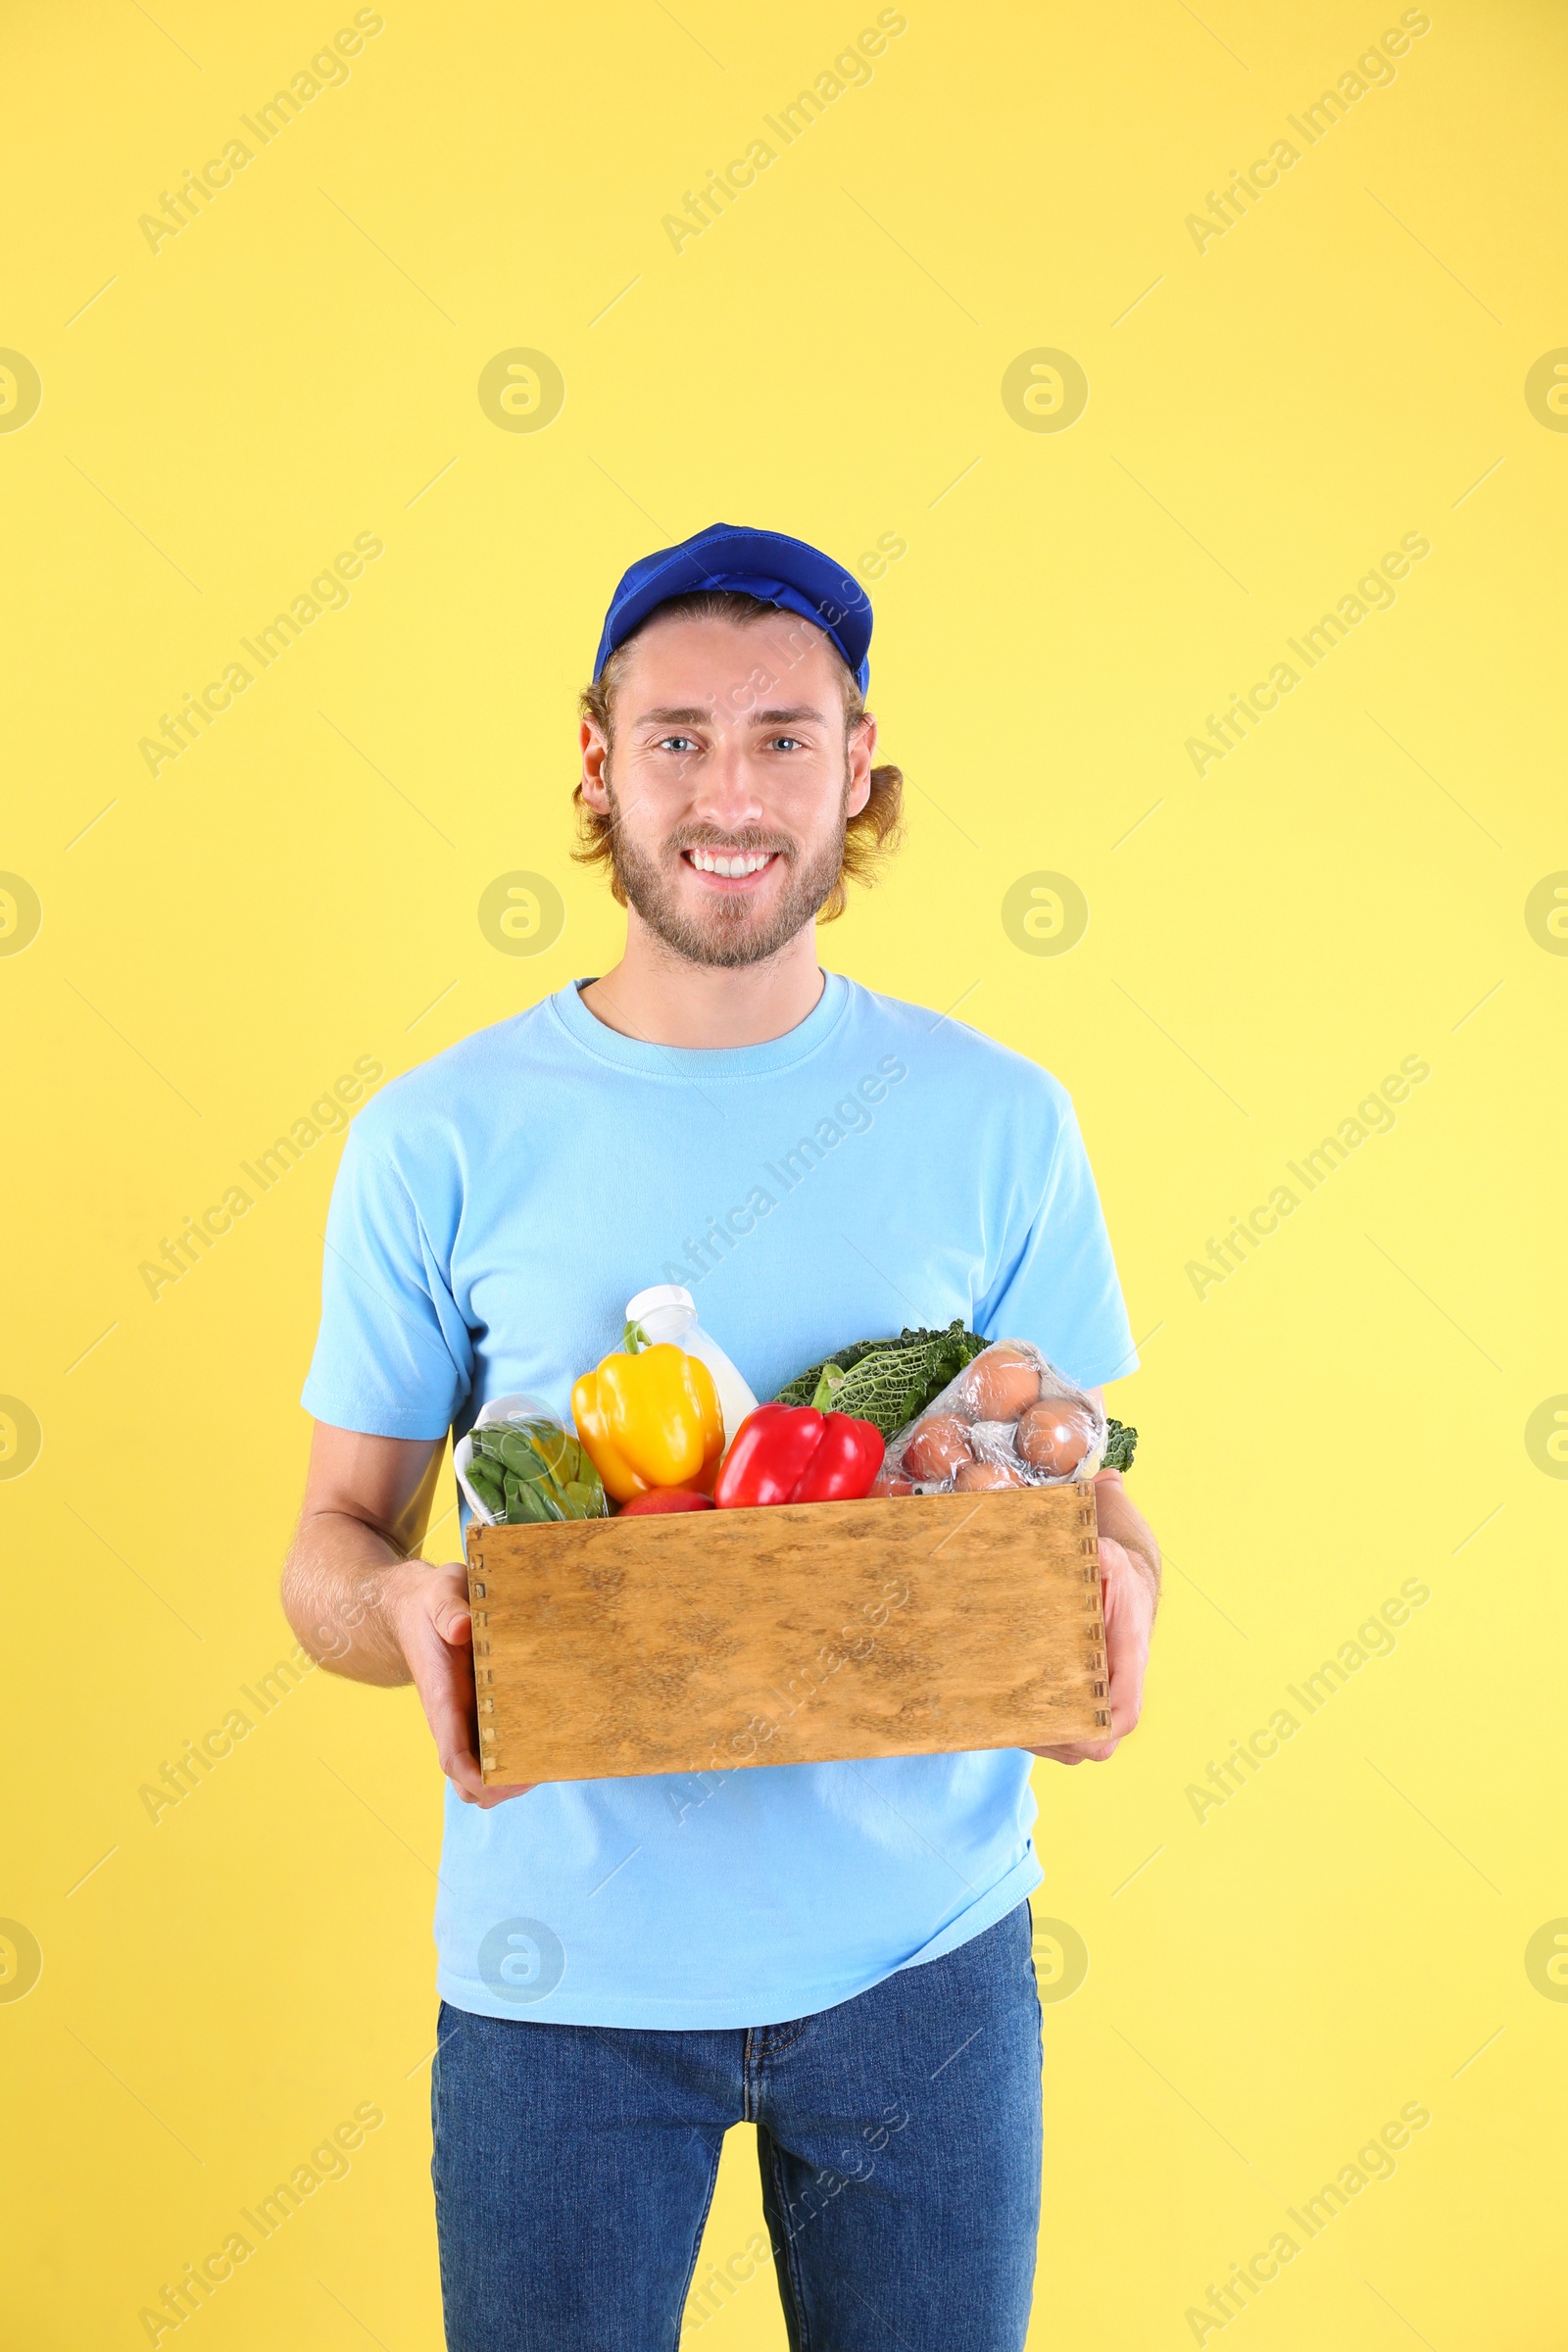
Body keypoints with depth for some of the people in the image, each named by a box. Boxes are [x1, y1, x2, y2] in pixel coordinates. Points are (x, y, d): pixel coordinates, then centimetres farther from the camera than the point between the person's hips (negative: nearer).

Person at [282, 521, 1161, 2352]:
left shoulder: (997, 1123, -2)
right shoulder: (440, 1139, -4)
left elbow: (1094, 1502, 5)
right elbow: (335, 1540, 1)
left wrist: (1110, 1598, -18)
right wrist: (409, 1613, -22)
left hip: (921, 1946, 1)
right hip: (562, 1963, 0)